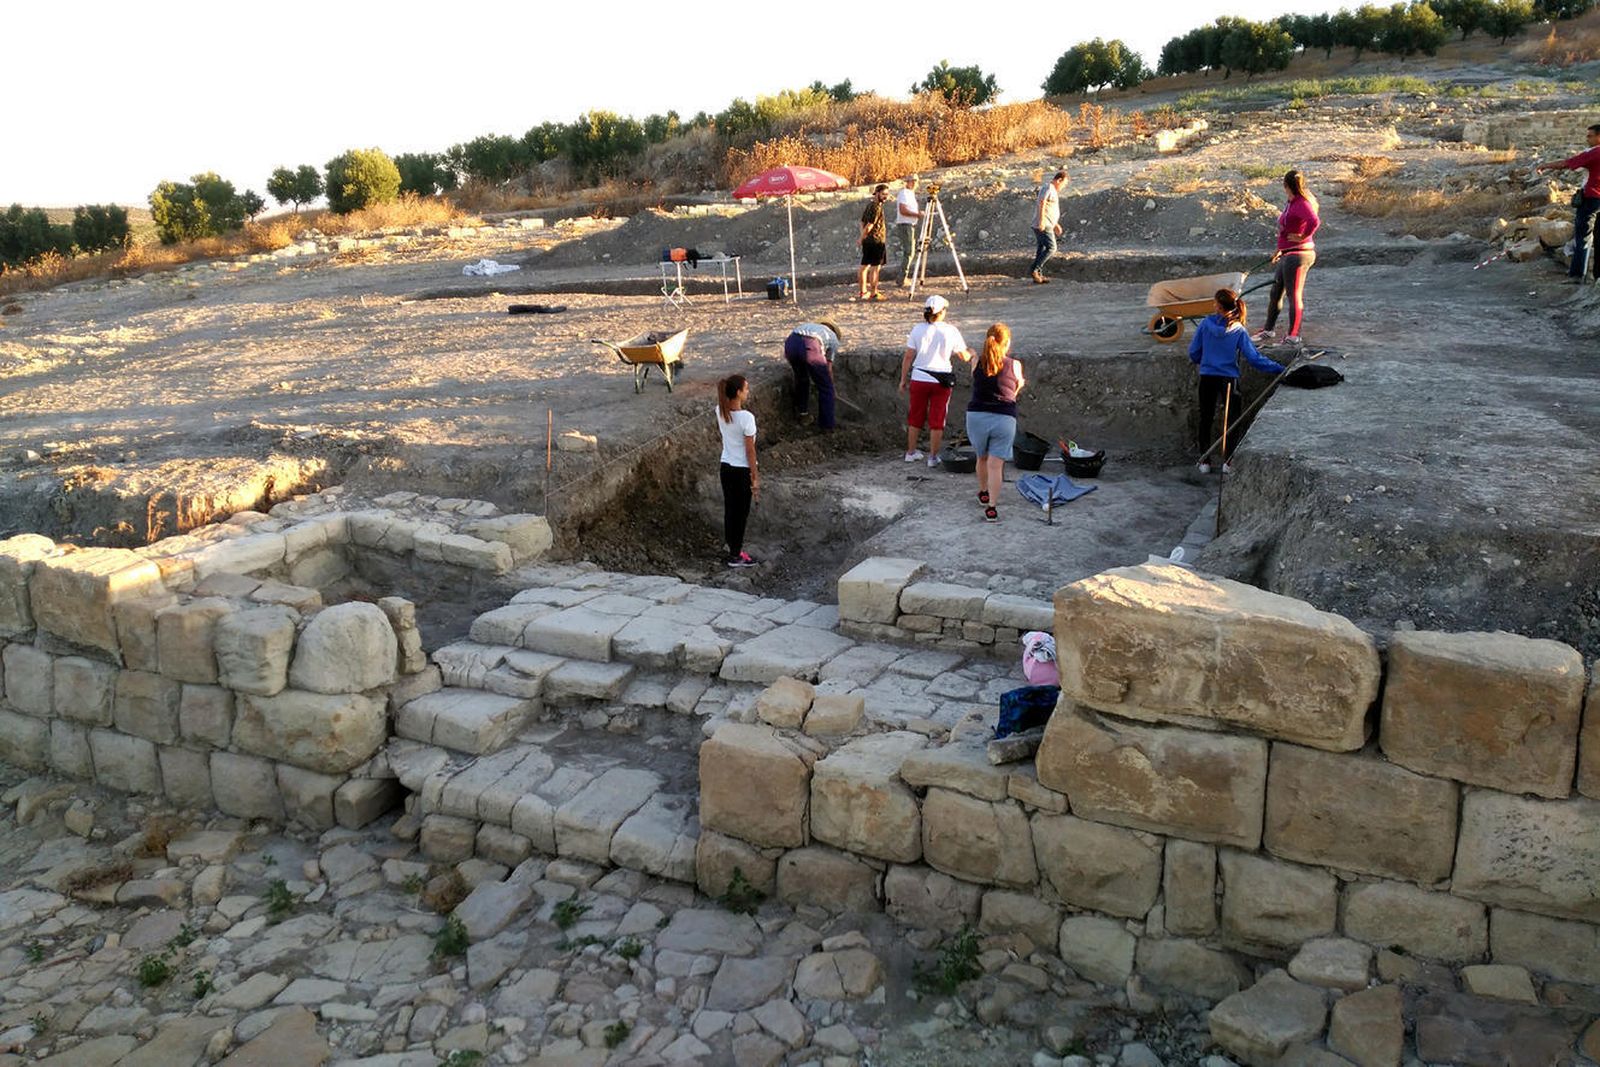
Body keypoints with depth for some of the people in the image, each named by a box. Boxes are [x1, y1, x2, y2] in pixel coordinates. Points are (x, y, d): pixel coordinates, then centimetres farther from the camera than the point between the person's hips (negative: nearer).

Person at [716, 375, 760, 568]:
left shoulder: (720, 411, -5)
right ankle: (735, 556, 16)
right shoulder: (746, 418, -24)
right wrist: (755, 478, -11)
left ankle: (733, 546, 35)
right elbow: (750, 450, -18)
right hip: (742, 470, -6)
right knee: (741, 512, 7)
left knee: (730, 509, 19)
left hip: (726, 467, 7)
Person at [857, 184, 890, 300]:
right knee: (875, 268, -6)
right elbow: (870, 225, -19)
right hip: (876, 241, -9)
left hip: (867, 241, 9)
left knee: (864, 266, 12)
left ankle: (863, 292, 18)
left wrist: (862, 237, 13)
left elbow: (862, 222, 19)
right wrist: (861, 238, -9)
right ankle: (873, 293, -5)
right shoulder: (877, 207, -15)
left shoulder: (869, 205, 14)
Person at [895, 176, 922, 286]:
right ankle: (902, 280, -12)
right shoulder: (904, 193, -11)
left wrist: (919, 212, 10)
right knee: (908, 253, -12)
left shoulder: (911, 194, 19)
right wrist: (917, 214, -23)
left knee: (911, 252, 14)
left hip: (911, 225, 10)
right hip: (904, 225, -10)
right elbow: (903, 210, -22)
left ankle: (904, 278, 19)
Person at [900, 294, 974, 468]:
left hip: (919, 379, 2)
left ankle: (911, 452, 26)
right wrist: (972, 354, 24)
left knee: (915, 417, 16)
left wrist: (903, 379, 7)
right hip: (941, 381, -1)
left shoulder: (918, 329, -5)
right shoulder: (951, 331, -7)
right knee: (937, 420, 8)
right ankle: (933, 457, 12)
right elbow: (965, 357, 0)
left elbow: (908, 357, -3)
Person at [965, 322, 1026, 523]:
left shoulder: (977, 363, -1)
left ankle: (983, 493, 43)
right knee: (996, 464, -1)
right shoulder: (1014, 365, -3)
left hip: (977, 415, 2)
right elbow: (1016, 390, 9)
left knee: (982, 458, 24)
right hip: (1004, 418, -2)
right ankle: (991, 508, -6)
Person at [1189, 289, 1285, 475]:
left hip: (1207, 378, 1)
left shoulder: (1206, 324, -8)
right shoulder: (1239, 330, -10)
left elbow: (1193, 351, -1)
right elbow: (1254, 358, -13)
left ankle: (1204, 461, 15)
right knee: (1231, 419, 13)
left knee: (1206, 419, 14)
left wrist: (1199, 361, 22)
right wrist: (1278, 368, -7)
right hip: (1229, 379, -1)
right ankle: (1227, 461, 9)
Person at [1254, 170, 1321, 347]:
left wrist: (1303, 237, -23)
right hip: (1288, 255, 10)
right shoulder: (1292, 203, 11)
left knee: (1294, 296, -3)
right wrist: (1281, 249, 25)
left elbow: (1315, 221, -36)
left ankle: (1293, 337, 5)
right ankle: (1268, 330, 32)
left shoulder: (1301, 204, -19)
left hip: (1298, 255, -10)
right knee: (1276, 293, 19)